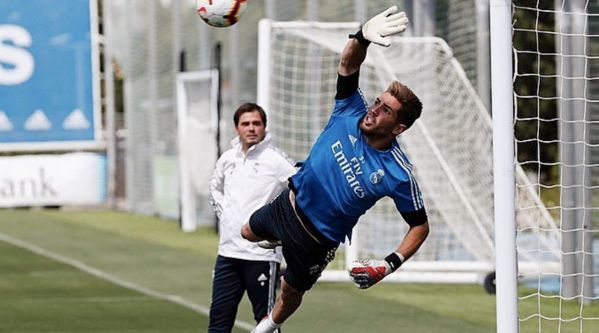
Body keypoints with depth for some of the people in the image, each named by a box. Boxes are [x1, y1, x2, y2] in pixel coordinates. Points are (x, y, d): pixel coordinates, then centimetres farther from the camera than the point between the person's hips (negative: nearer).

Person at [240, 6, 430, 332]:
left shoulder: (399, 174, -30)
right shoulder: (352, 113, -21)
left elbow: (420, 225, -19)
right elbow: (348, 64, -32)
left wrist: (391, 263, -32)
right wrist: (363, 36, -55)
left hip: (318, 240, -3)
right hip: (288, 204, 3)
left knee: (291, 292, 20)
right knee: (249, 233, 28)